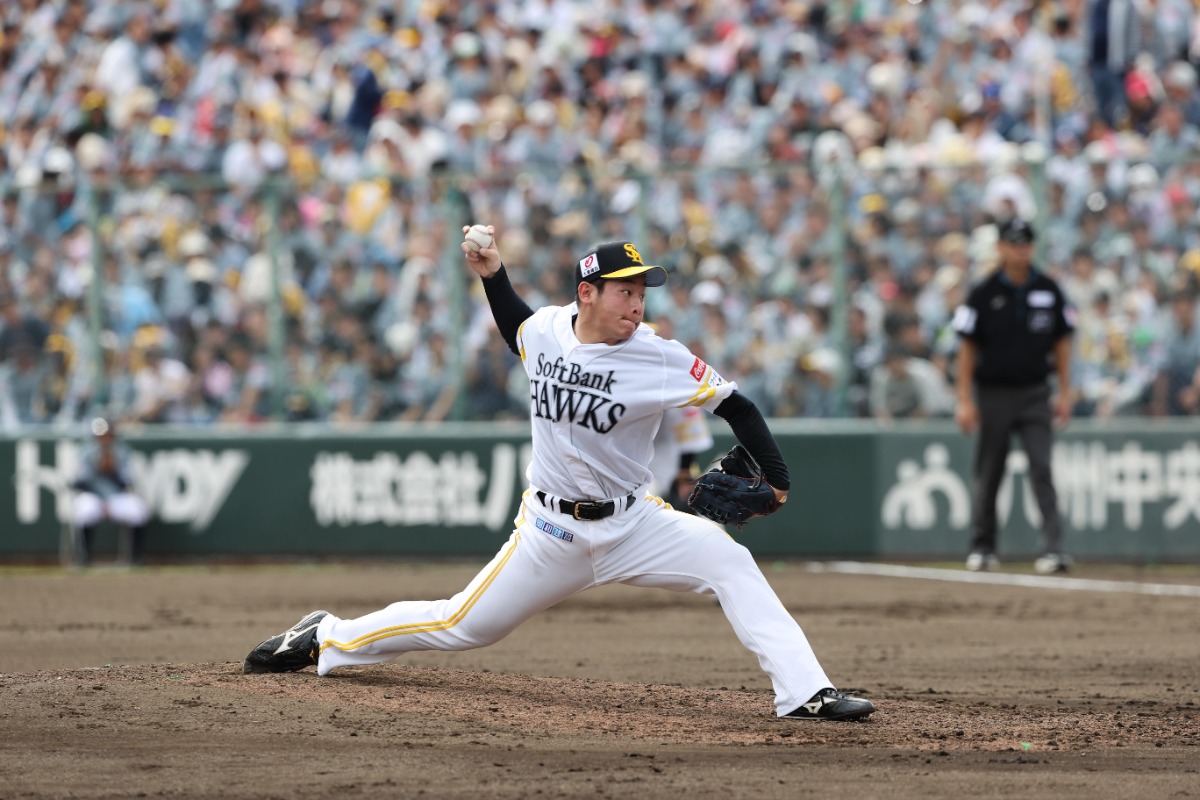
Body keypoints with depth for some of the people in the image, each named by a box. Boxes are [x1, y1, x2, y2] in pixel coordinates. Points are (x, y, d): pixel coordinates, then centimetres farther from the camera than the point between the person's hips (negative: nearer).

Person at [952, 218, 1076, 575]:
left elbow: (1061, 342, 9)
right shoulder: (983, 294, -5)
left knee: (1042, 468, -10)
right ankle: (983, 548, 20)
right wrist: (965, 401, -8)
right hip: (993, 394, -1)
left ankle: (1054, 548, -16)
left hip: (1034, 394, 1)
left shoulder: (1049, 291, 2)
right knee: (988, 474, 8)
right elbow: (968, 348, -3)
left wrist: (1065, 393, 4)